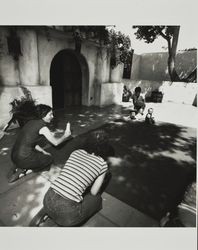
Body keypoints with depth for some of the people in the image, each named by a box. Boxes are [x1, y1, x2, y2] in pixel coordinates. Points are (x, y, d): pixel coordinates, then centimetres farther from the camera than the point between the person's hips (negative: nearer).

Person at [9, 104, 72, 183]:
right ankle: (23, 172, 1)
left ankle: (18, 168, 12)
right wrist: (65, 135, 8)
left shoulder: (32, 122, 10)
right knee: (49, 159, 14)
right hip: (24, 158, -8)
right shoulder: (42, 127, -15)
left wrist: (44, 152, 16)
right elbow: (55, 142, -8)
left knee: (43, 155, 28)